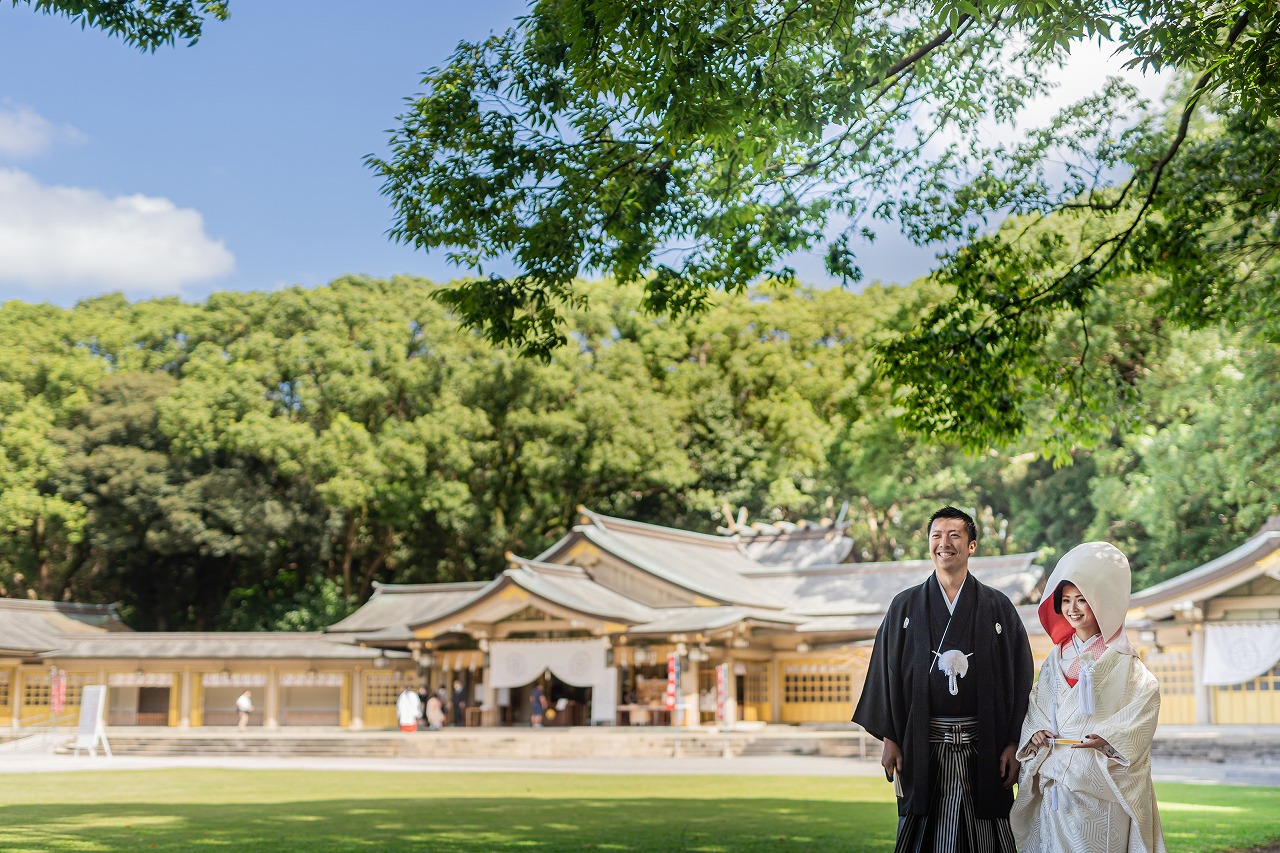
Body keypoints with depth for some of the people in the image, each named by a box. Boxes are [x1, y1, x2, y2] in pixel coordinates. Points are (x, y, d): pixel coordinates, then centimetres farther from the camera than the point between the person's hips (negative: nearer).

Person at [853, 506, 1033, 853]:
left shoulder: (997, 607, 5)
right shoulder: (905, 606, 7)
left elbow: (1019, 678, 3)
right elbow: (887, 672, 5)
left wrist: (1013, 743, -3)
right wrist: (889, 739, -2)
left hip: (981, 746, 0)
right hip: (923, 744, 1)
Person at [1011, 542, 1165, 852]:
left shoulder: (1119, 658, -1)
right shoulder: (1057, 657, 14)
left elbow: (1147, 693, -10)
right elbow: (1037, 701, 16)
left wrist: (1109, 736, -20)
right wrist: (1034, 732, -4)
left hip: (1101, 777, -4)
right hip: (1055, 778, 4)